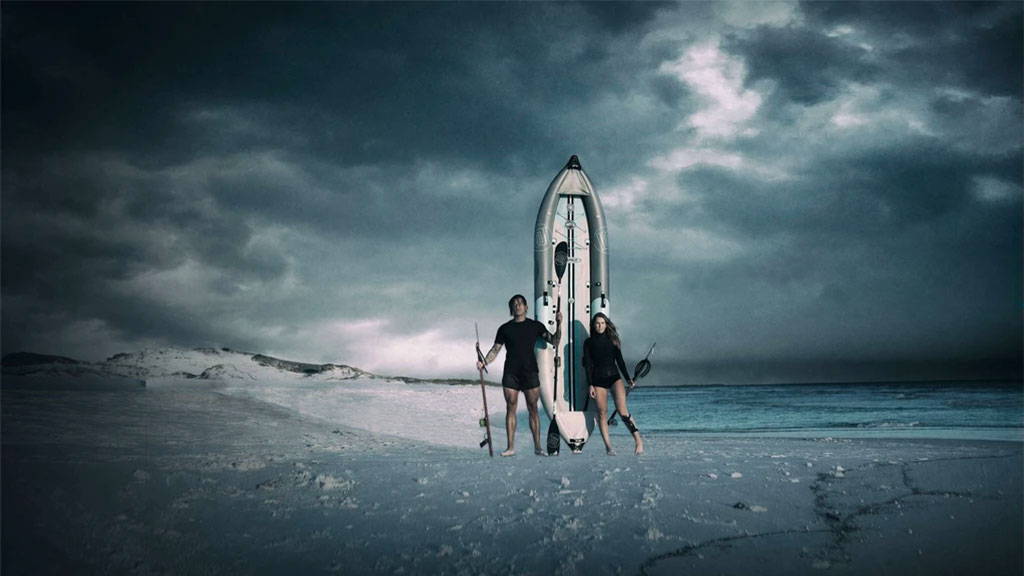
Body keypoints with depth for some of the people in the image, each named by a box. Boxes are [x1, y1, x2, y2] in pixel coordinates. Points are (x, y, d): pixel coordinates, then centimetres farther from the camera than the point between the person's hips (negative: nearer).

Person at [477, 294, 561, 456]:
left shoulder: (535, 326, 9)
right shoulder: (505, 329, 10)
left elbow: (554, 341, 6)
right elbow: (495, 350, 8)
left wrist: (559, 325, -9)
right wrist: (484, 362, -7)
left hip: (530, 372, -1)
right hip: (510, 374, 1)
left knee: (533, 409, -1)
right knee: (510, 408, 0)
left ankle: (537, 447, 3)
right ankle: (511, 447, 5)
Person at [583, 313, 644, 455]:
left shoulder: (612, 340, 9)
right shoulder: (589, 343, 6)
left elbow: (620, 360, 11)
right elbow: (588, 365, 2)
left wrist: (628, 378, 5)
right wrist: (590, 384, -5)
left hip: (614, 377, 0)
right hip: (598, 380, 0)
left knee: (622, 410, -16)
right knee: (602, 413, -2)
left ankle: (638, 439, -13)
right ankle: (608, 446, 2)